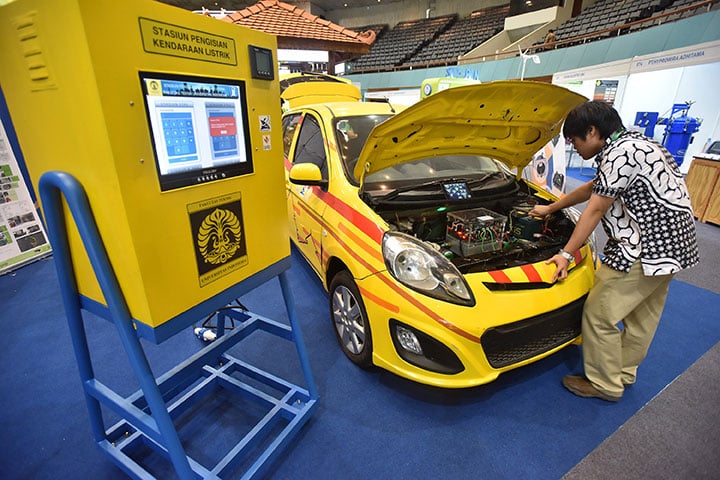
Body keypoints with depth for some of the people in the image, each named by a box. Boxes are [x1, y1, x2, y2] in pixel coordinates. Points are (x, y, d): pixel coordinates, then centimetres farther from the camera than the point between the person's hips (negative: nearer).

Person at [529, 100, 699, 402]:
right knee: (644, 314, 21)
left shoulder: (621, 152, -18)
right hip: (674, 244, 11)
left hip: (648, 247, -11)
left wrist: (566, 254, -10)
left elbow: (595, 210, -17)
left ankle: (605, 385, 16)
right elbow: (590, 189, 25)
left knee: (599, 314, 0)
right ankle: (625, 372, 39)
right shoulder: (632, 145, 16)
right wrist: (550, 209, 33)